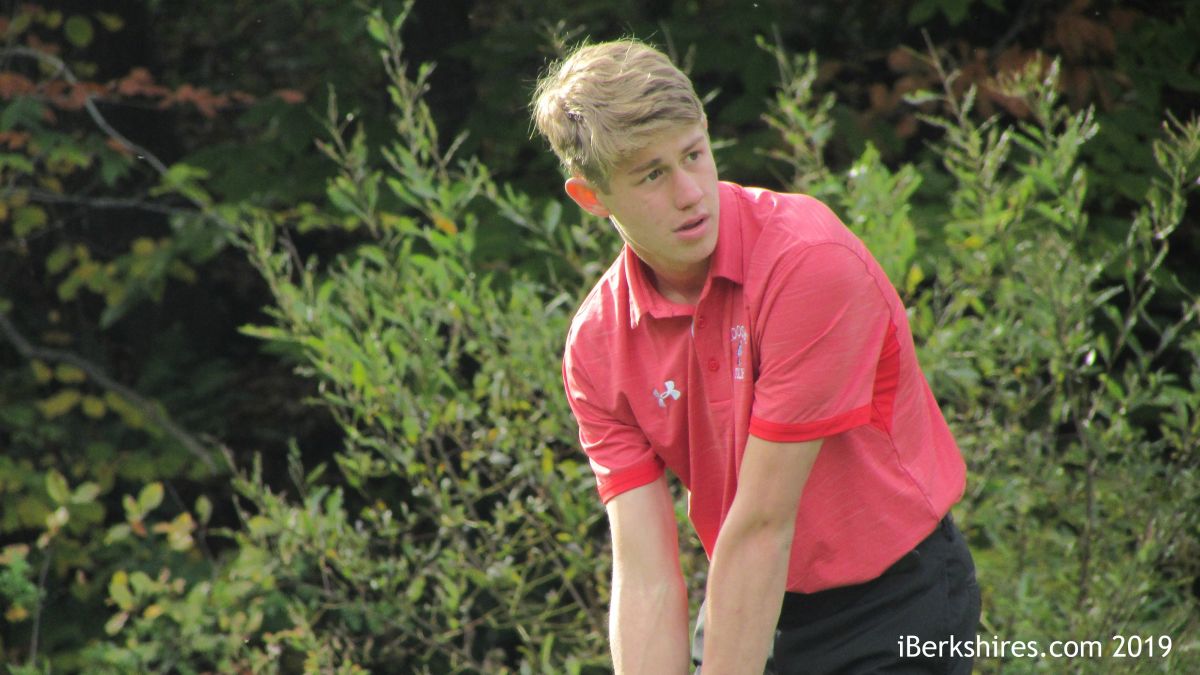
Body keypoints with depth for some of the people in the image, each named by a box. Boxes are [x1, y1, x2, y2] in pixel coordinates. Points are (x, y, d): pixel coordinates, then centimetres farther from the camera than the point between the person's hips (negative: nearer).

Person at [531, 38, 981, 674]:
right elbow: (645, 578, -11)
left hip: (891, 604, -5)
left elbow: (763, 524, -23)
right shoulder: (597, 347, -7)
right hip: (745, 609, 5)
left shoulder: (811, 260, -24)